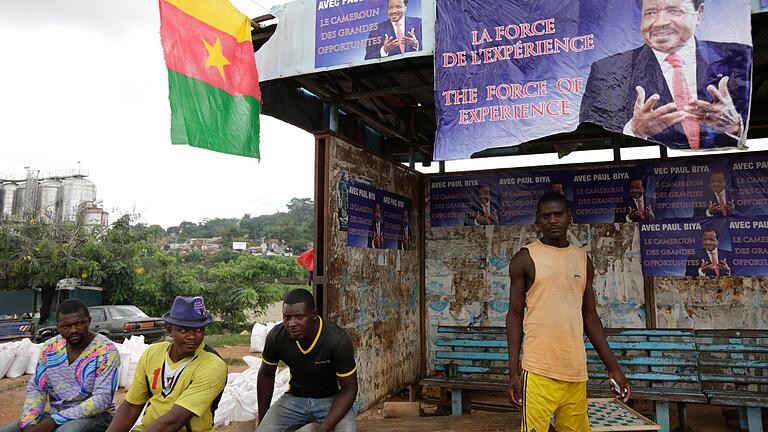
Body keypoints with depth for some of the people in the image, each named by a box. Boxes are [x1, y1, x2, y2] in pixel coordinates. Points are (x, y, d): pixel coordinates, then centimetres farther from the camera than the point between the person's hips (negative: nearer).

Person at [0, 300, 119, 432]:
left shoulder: (106, 351, -14)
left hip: (95, 416, -5)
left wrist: (54, 421, -22)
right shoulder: (50, 347, 3)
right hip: (54, 415, 5)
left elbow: (102, 399, -19)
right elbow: (36, 389, 7)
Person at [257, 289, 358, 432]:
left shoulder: (338, 340, -26)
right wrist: (262, 419, 8)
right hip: (295, 398, 3)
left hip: (332, 399, -3)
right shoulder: (276, 336, -16)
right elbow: (266, 375, 4)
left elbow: (349, 388, -16)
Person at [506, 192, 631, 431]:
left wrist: (613, 368, 13)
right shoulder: (525, 258, -1)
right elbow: (515, 315, 0)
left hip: (576, 370, 4)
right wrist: (513, 372, -6)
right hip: (539, 371, -4)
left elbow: (590, 316, 16)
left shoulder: (583, 259, 12)